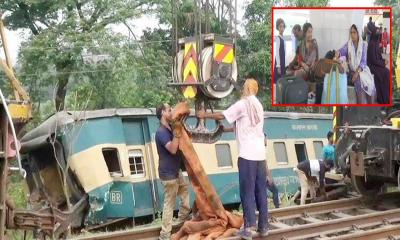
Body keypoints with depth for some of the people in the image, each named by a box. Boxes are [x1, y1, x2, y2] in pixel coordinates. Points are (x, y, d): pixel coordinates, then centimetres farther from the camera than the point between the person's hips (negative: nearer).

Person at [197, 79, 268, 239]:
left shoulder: (242, 104, -6)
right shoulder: (258, 105, 16)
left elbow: (222, 116, -4)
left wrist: (205, 115, 9)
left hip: (248, 155, -6)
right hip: (260, 154, 6)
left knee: (247, 191, -2)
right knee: (261, 191, 9)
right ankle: (263, 226, 14)